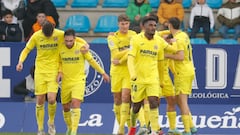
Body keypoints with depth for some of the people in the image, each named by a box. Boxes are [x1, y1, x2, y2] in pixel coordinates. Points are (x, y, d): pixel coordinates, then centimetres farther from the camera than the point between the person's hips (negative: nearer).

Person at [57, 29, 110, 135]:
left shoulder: (81, 47, -9)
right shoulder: (61, 49, -2)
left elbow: (91, 61, 4)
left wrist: (103, 73, 10)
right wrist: (60, 72, -4)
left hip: (78, 81, -3)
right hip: (66, 82, 3)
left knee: (75, 104, -19)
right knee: (65, 107, 9)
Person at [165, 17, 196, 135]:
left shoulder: (178, 39, -16)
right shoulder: (184, 35, 11)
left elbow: (180, 57, -23)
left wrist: (167, 55, -14)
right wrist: (172, 42, 17)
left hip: (182, 73, -9)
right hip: (189, 71, 9)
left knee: (182, 101, -9)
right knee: (179, 100, 16)